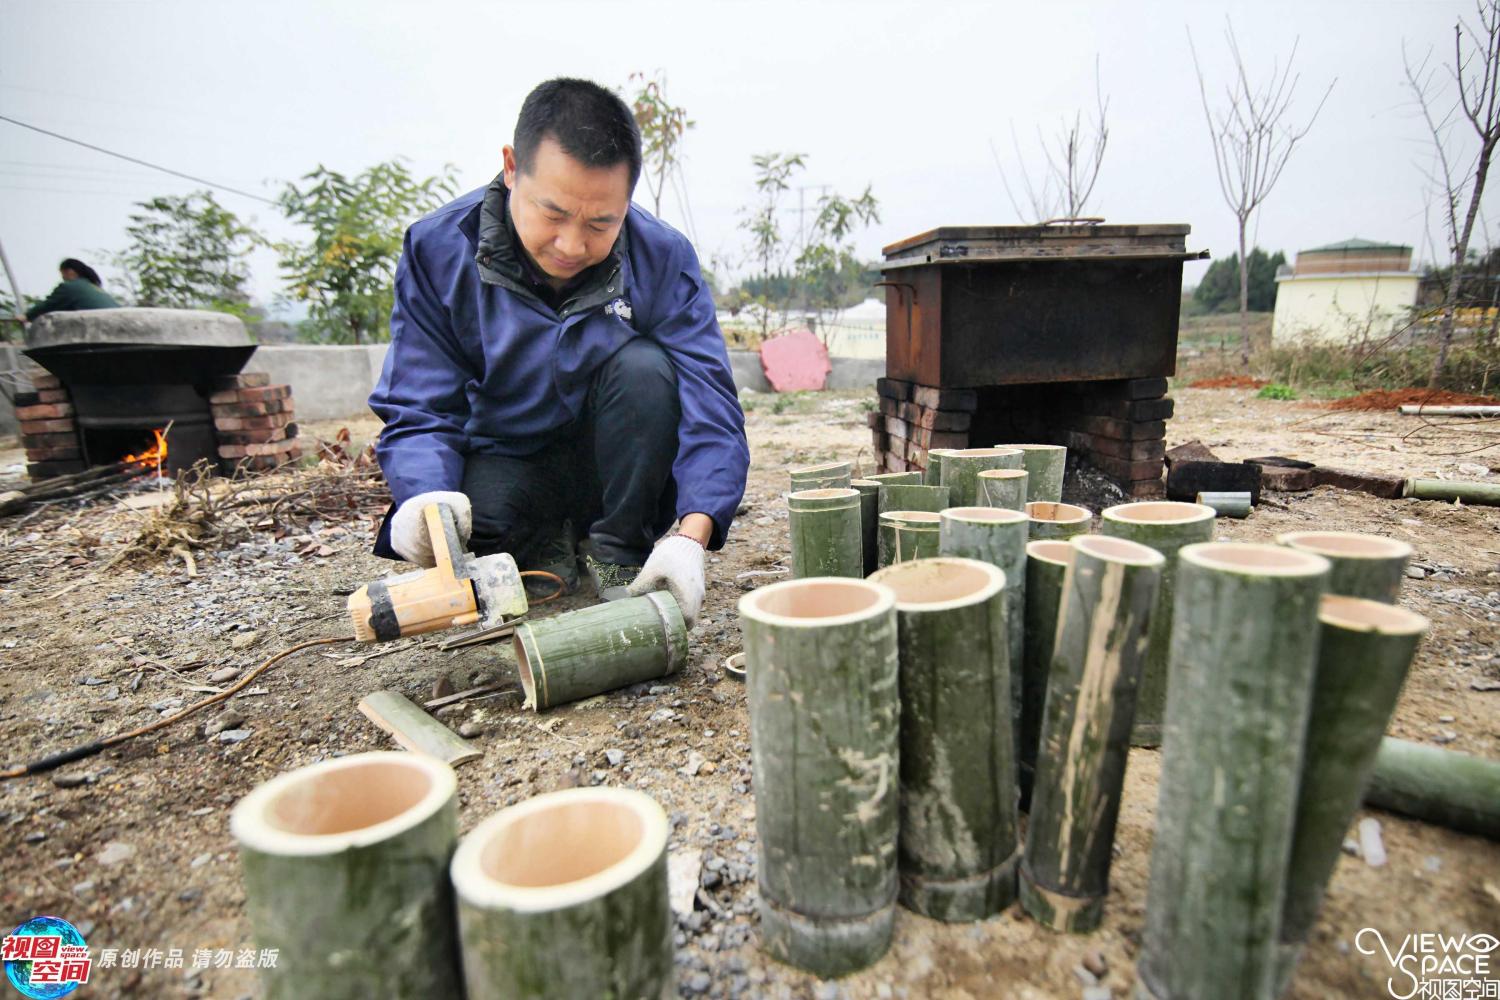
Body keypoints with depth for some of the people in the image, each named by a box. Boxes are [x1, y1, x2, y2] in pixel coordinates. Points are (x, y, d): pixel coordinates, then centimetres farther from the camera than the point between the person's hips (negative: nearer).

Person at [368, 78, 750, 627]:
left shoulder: (663, 258, -15)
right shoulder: (438, 250, -13)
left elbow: (710, 407, -22)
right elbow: (419, 413, -13)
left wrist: (690, 536, -38)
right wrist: (426, 496, -36)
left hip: (614, 472, 0)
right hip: (503, 462, 1)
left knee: (643, 365, -29)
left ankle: (619, 554, -11)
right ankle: (542, 552, 5)